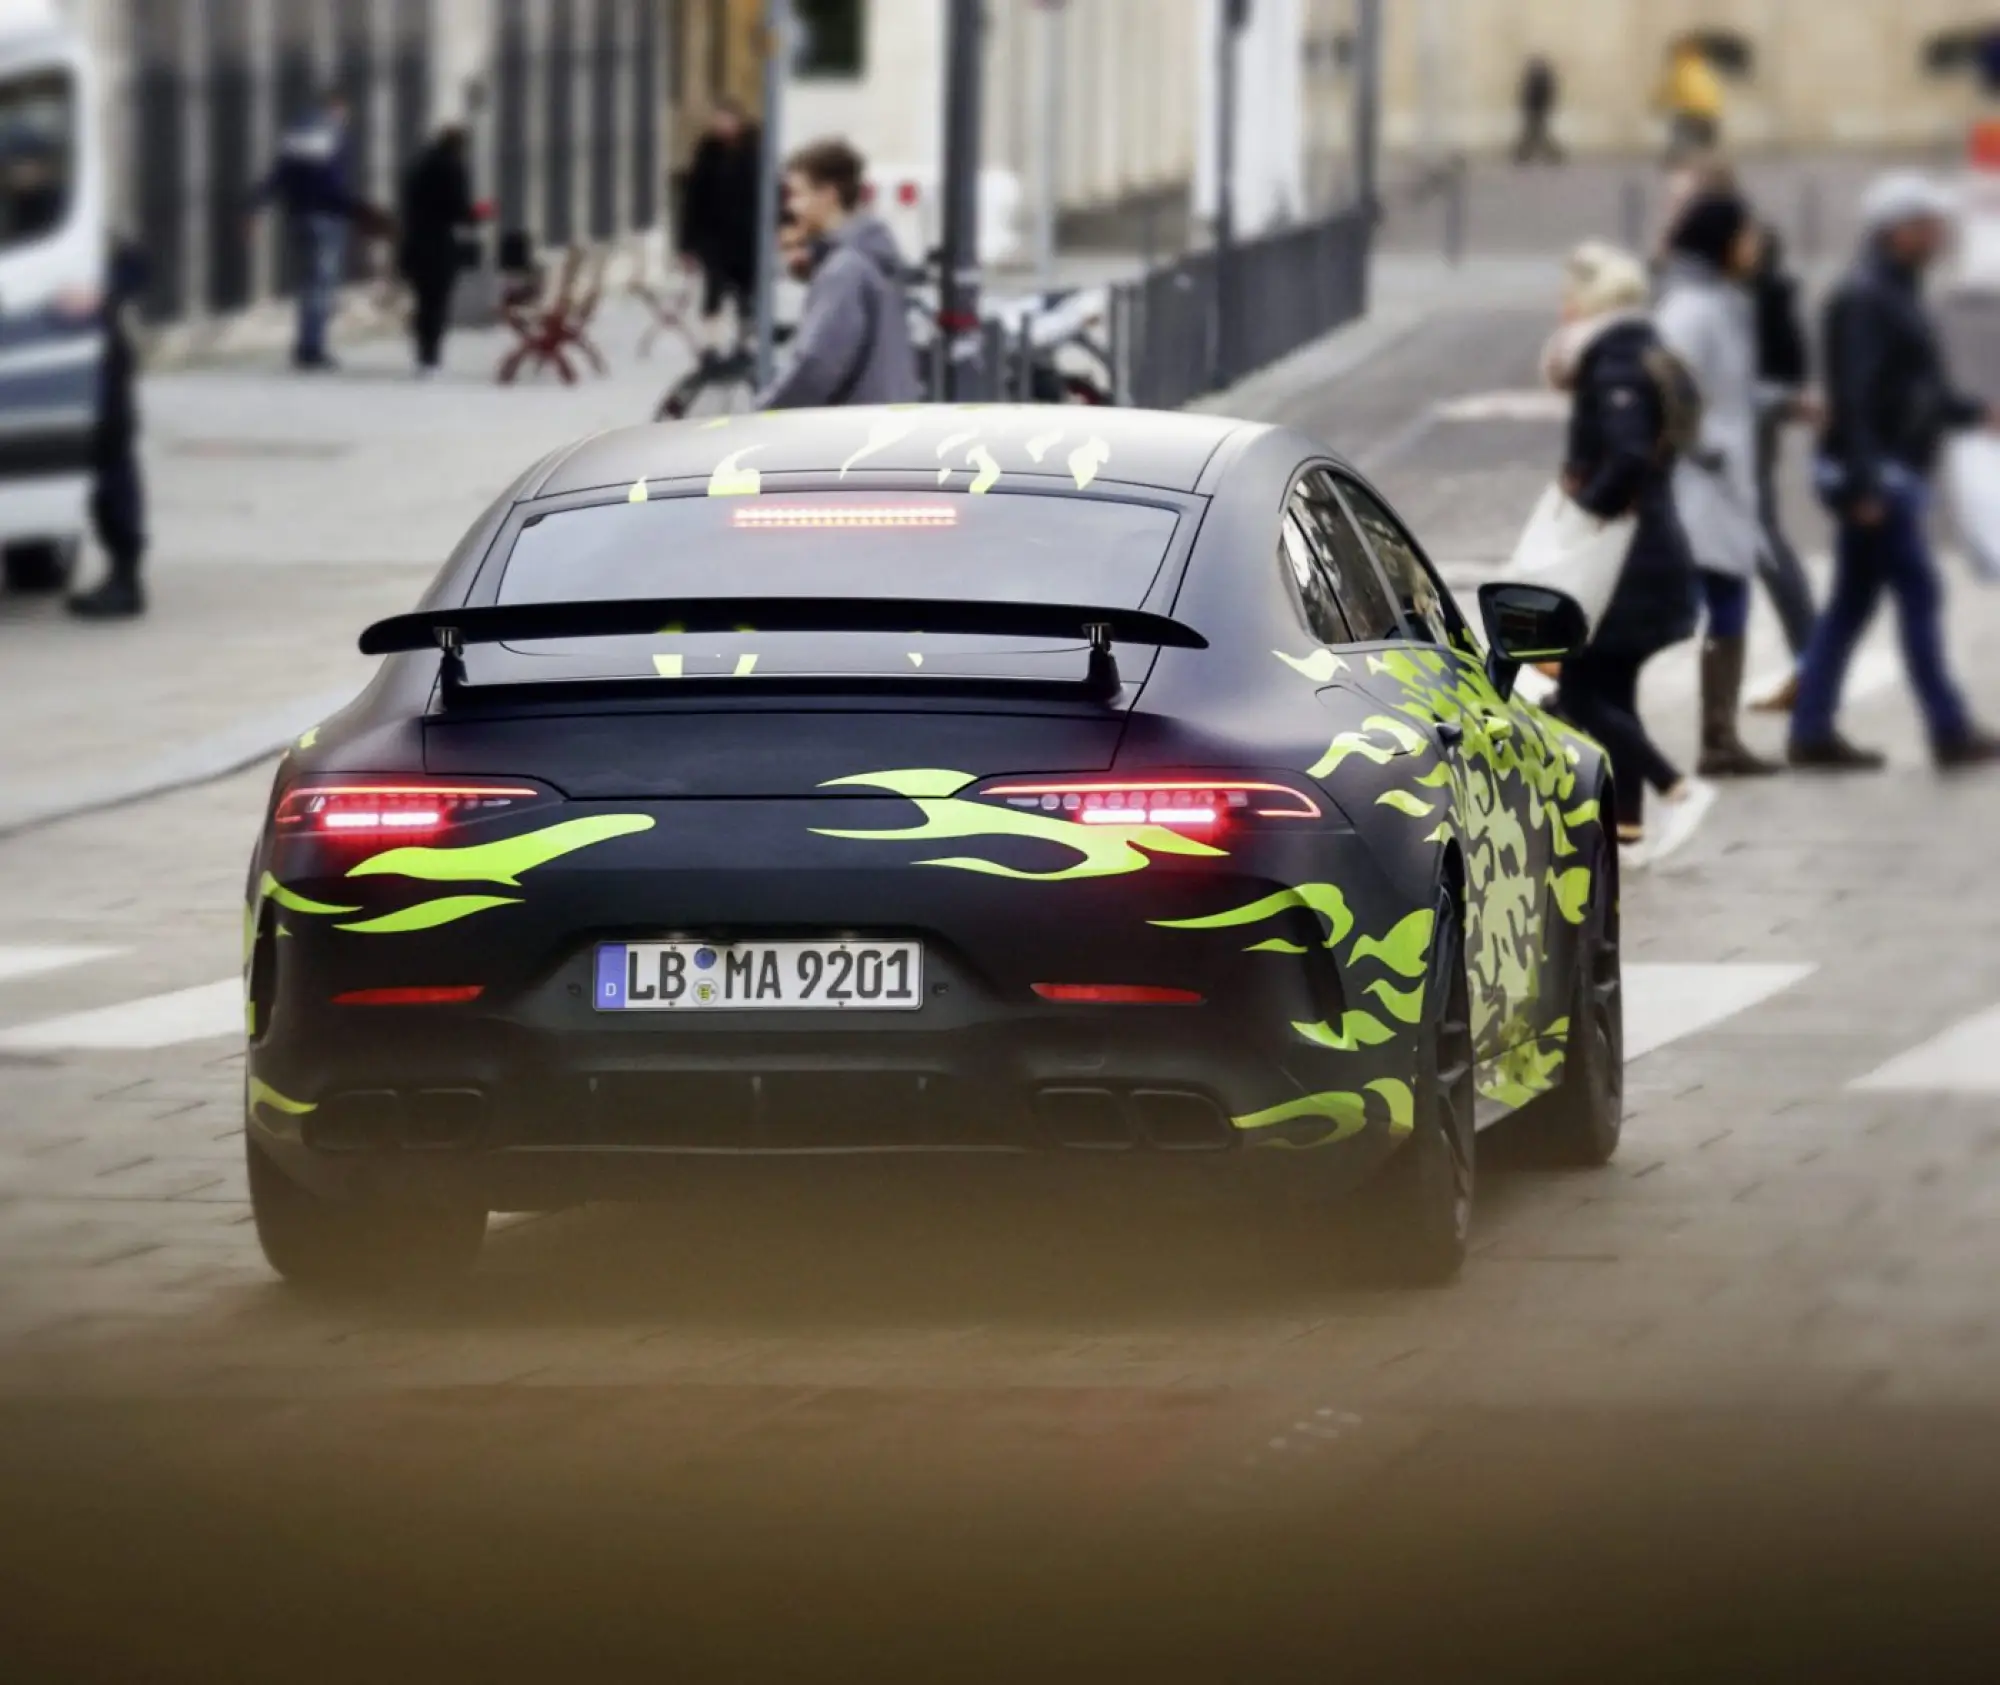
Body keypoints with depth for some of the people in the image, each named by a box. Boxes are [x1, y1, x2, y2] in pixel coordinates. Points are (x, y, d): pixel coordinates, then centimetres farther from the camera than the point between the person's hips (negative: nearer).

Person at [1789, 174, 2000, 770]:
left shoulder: (1897, 295, 17)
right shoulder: (1863, 299, -15)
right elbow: (1854, 396, -21)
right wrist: (1866, 484, -25)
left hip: (1895, 471, 10)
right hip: (1875, 476, -10)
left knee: (1851, 605, 10)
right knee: (1920, 596, -7)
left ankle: (1812, 732, 11)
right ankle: (1950, 732, -4)